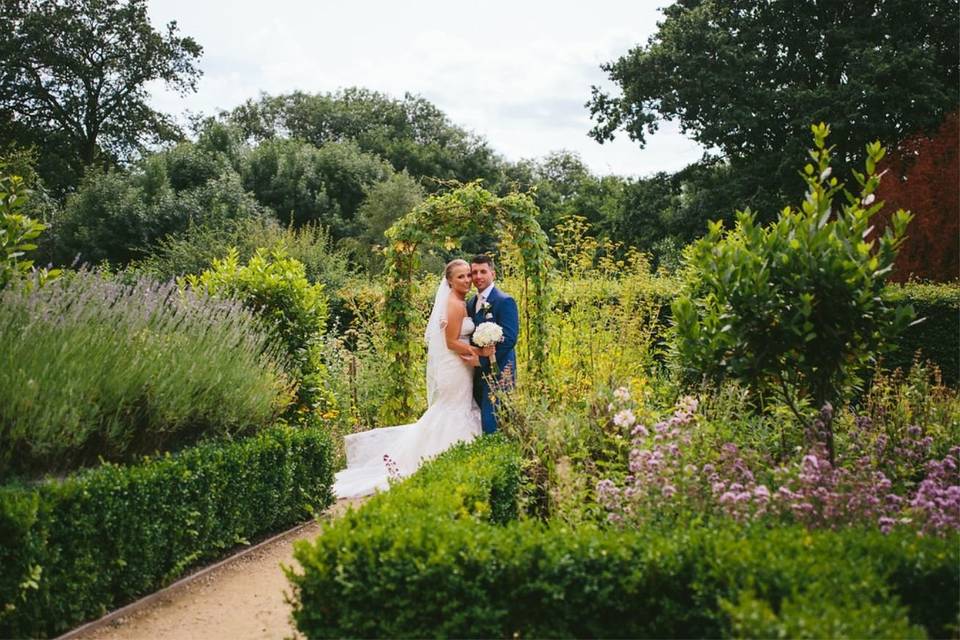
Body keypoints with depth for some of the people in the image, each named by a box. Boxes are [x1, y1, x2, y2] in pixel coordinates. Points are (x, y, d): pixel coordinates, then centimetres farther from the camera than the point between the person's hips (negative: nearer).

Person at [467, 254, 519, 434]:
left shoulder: (505, 301, -8)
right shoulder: (471, 303, 15)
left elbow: (509, 339, -17)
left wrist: (482, 359, -17)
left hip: (497, 374, -8)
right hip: (477, 375, 8)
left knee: (492, 426, -10)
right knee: (481, 424, 9)